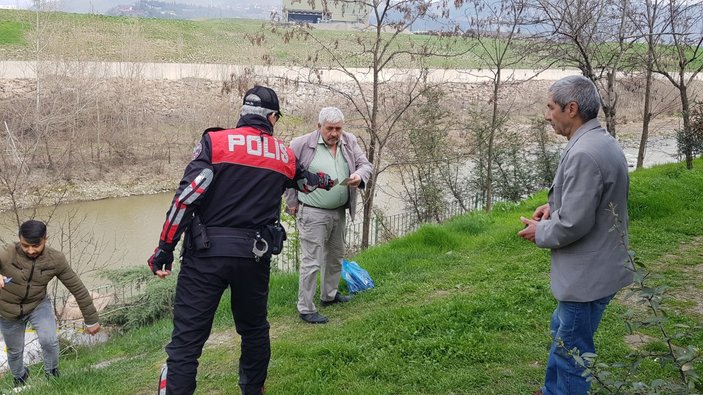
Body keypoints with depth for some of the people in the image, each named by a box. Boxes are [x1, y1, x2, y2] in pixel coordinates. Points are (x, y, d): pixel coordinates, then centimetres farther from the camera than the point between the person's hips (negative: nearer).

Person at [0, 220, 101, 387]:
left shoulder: (56, 259, -23)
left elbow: (78, 289, -13)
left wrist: (91, 320, -8)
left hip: (38, 304, 0)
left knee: (49, 340, -21)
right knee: (15, 351, 17)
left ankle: (52, 374, 11)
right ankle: (20, 378, 52)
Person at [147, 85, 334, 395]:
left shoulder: (215, 142, -3)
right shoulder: (285, 155, 10)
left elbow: (187, 196, -10)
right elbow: (303, 181, 32)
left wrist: (164, 249, -5)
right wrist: (324, 180, 56)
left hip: (206, 253, -3)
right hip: (255, 255, 3)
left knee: (187, 338, -1)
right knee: (255, 330, 23)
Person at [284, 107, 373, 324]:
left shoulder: (350, 142, 3)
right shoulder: (301, 145, -12)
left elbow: (365, 164, 5)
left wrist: (359, 176, -19)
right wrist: (292, 203, 0)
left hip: (339, 212, 7)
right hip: (313, 214, -7)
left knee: (335, 256, 22)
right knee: (312, 261, -6)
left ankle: (329, 295, 41)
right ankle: (305, 309, 4)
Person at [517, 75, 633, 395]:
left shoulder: (584, 153, -27)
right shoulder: (602, 141, 7)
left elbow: (573, 225, -27)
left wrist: (540, 233, -8)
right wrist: (555, 205, 7)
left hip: (587, 275, -11)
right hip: (595, 266, 11)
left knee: (572, 351, 5)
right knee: (561, 333, 27)